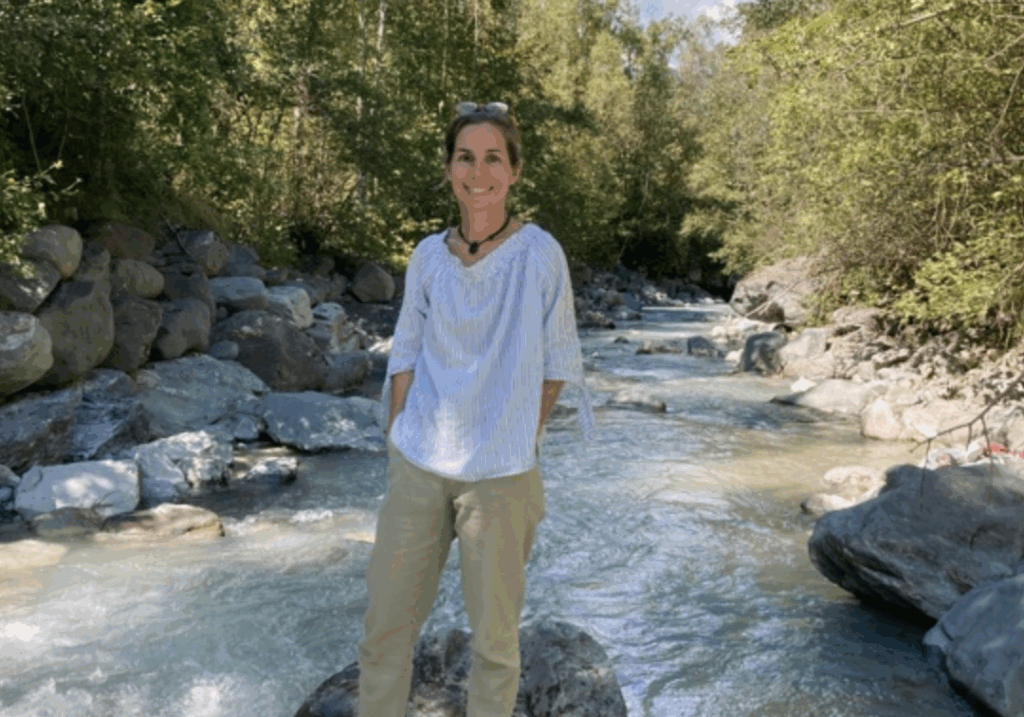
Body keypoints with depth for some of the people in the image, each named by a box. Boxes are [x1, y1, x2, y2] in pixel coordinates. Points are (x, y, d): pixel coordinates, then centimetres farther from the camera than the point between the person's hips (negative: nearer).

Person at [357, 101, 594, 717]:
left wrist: (525, 439, 1)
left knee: (494, 633, 10)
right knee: (386, 622, 12)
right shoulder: (429, 255, 1)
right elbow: (407, 356, 8)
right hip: (419, 467, 3)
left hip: (501, 475, -3)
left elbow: (557, 360, 0)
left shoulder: (540, 253, -8)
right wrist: (397, 439, 3)